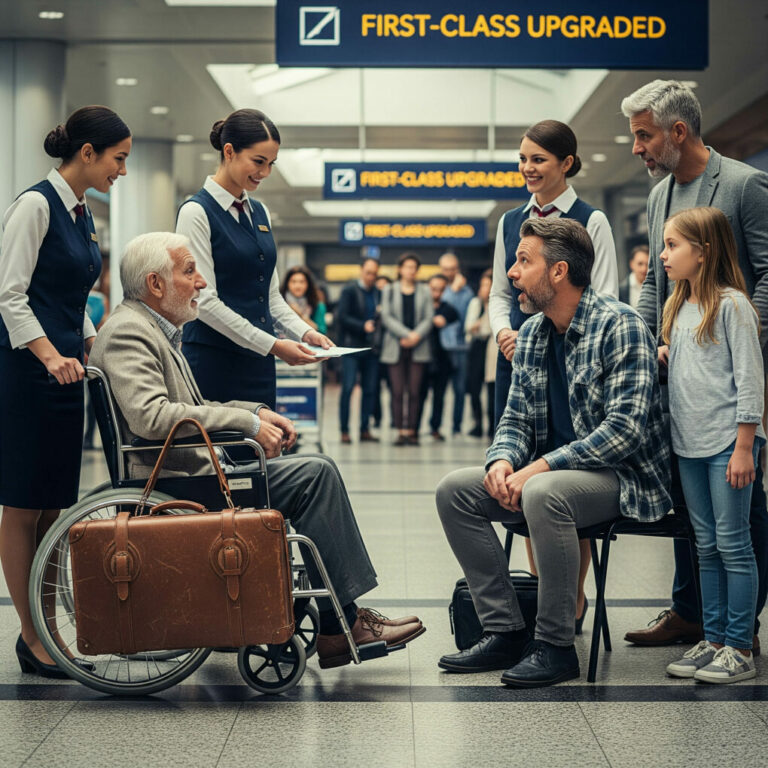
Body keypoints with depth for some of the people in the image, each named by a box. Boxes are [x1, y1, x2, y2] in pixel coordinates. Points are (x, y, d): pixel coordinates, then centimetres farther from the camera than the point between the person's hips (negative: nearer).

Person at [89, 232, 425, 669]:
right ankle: (340, 624, -9)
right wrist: (247, 421, -22)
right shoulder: (127, 331, -13)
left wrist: (258, 412, 9)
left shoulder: (157, 330, 20)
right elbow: (151, 416, -28)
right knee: (316, 475, -15)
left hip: (191, 471, 11)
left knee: (317, 473, 11)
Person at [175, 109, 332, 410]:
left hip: (258, 363, 7)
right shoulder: (196, 212, -8)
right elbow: (205, 301, -14)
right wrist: (272, 345, -17)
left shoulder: (260, 213, 14)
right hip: (213, 362, -7)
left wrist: (305, 332, 2)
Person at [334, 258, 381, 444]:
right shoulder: (349, 291, 1)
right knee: (348, 388, -7)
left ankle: (365, 429, 9)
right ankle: (344, 430, -2)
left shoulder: (379, 293, 12)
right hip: (352, 346, -4)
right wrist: (363, 325, -17)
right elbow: (342, 317, -7)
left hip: (371, 347, 4)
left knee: (370, 389, 3)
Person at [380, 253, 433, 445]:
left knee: (414, 391, -3)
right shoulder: (389, 291, 10)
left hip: (418, 347, 1)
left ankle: (411, 431, 0)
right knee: (397, 391, -5)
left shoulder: (424, 291, 12)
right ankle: (401, 431, -2)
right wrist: (406, 334, -12)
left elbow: (428, 318, 5)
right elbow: (387, 317, 0)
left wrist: (416, 336, -12)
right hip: (395, 347, -1)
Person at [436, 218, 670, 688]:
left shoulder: (619, 326, -15)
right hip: (550, 471, 8)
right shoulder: (532, 334, 9)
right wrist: (503, 461, -11)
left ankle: (556, 645, -23)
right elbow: (516, 418, 13)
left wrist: (541, 467, -26)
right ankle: (504, 631, -3)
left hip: (623, 474, -8)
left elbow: (625, 427, -23)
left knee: (544, 494, -37)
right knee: (455, 490, -6)